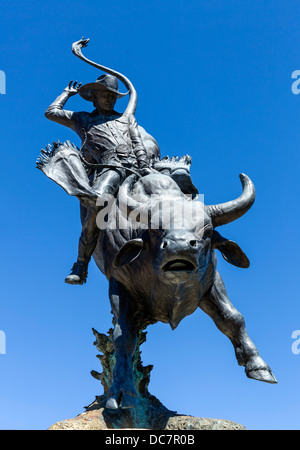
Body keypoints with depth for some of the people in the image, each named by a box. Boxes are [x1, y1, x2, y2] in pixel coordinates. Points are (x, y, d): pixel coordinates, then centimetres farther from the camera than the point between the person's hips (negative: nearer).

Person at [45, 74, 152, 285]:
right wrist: (67, 93, 43)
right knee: (96, 205, -30)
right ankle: (81, 266, -24)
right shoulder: (82, 119, 31)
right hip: (107, 167, -2)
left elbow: (138, 143, 20)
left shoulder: (127, 117, 34)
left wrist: (144, 166, 1)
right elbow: (51, 112, 29)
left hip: (133, 167, 2)